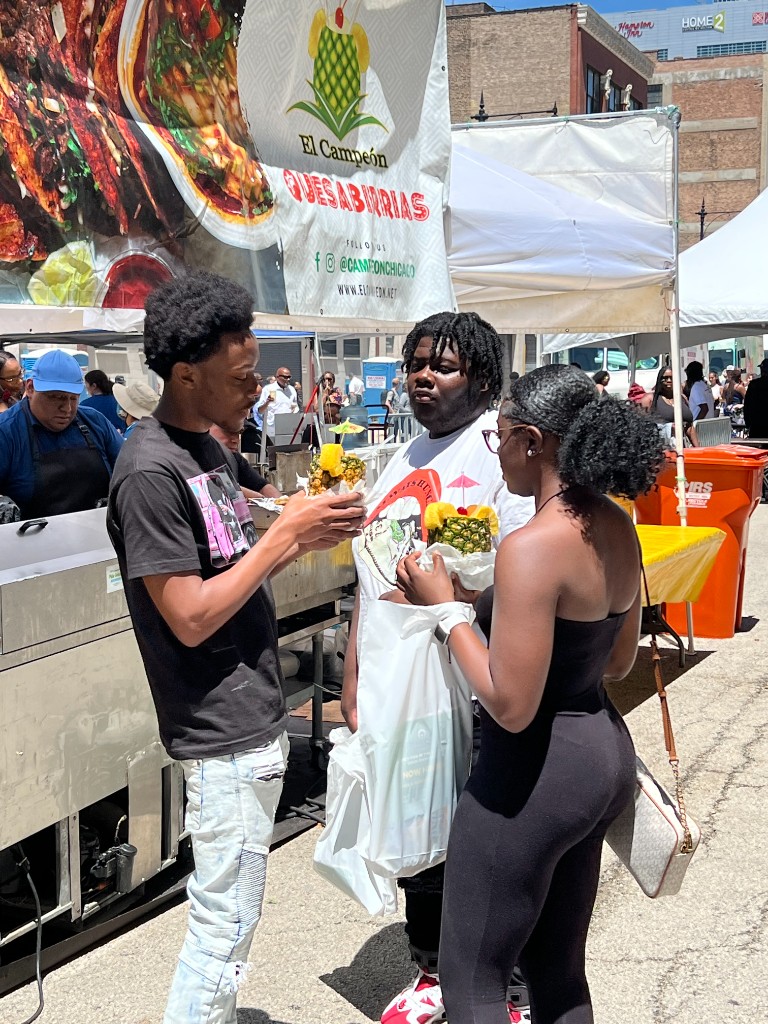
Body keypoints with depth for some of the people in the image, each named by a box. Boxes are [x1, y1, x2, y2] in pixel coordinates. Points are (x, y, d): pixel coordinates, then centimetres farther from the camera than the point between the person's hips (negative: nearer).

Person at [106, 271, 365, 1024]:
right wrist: (286, 532, -18)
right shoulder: (150, 471, -20)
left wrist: (304, 539, -1)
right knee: (226, 920, 0)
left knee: (229, 912, 19)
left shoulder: (207, 446, 9)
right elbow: (191, 617, -22)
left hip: (254, 716, 9)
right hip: (223, 733, -9)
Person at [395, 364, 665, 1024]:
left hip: (536, 769, -9)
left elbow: (510, 705, -25)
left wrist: (445, 608, -14)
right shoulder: (618, 528, 2)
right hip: (606, 751, 9)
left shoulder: (532, 548, -25)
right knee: (559, 967, 23)